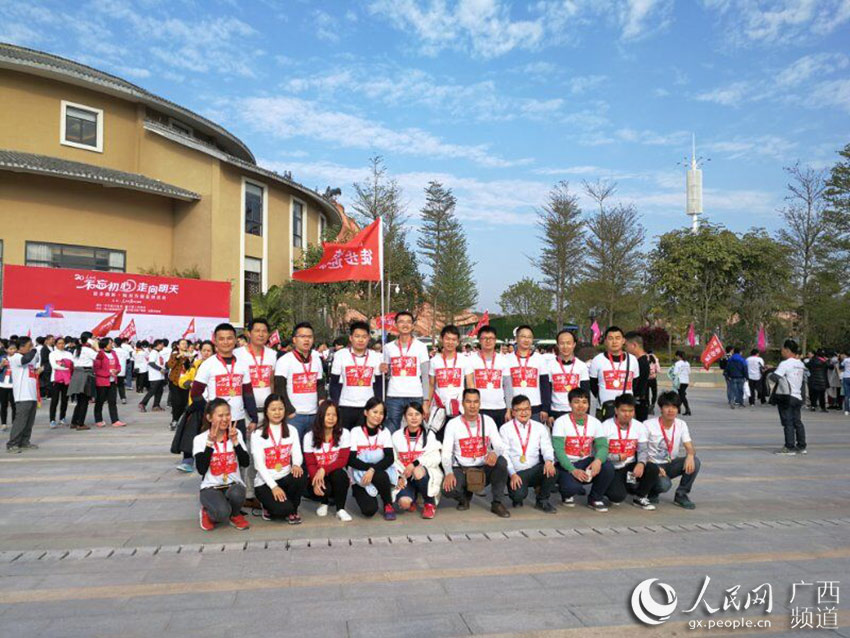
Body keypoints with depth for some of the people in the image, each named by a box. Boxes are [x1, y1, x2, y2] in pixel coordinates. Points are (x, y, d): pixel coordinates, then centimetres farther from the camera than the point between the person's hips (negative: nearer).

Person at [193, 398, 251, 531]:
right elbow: (201, 469, -17)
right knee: (222, 513, -32)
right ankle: (207, 512, 6)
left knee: (236, 494, -35)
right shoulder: (200, 439, -5)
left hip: (233, 485, 2)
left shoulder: (236, 433, 0)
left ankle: (235, 515, 1)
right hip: (211, 487, -2)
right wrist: (210, 442, -19)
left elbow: (245, 463, -8)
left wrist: (234, 440, -16)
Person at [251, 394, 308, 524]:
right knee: (283, 509, -29)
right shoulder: (257, 434, -7)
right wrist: (274, 486, -24)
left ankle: (292, 511, -2)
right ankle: (269, 508, 9)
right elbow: (259, 465, -13)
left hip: (285, 478, 4)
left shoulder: (292, 430, 6)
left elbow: (297, 454, -5)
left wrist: (296, 465, -30)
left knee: (301, 477, -32)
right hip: (265, 482, -4)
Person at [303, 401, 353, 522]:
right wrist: (316, 482, -28)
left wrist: (324, 469, -29)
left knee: (339, 474, -34)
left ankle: (340, 509, -13)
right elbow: (310, 464, -8)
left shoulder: (344, 434, -8)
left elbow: (343, 460, -13)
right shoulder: (309, 436, -6)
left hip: (337, 474, 0)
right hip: (317, 476, 0)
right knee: (323, 488, -32)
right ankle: (324, 502, 8)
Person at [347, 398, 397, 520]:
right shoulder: (356, 432, -6)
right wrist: (370, 467, -24)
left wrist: (373, 470, -27)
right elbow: (351, 460, -12)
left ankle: (388, 505, -6)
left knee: (380, 476, -35)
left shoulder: (385, 432, 0)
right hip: (360, 478, -1)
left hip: (381, 474, 2)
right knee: (369, 510, -25)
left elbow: (390, 458, -12)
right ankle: (362, 496, 12)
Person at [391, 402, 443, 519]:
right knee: (404, 503, -28)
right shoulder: (397, 435, 2)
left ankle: (430, 504, -8)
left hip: (426, 475, -1)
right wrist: (399, 476, -17)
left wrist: (415, 464, -23)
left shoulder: (429, 435, 0)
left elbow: (436, 458, -10)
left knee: (418, 471, -36)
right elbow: (393, 460, -1)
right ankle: (412, 499, 14)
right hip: (405, 478, 1)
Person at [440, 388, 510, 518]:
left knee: (501, 462, -29)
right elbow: (446, 452, -8)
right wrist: (449, 473, -26)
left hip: (484, 468, 1)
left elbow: (499, 446, -5)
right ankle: (464, 496, 9)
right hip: (461, 470, -1)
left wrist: (494, 453, -31)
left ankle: (496, 503, -9)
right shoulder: (453, 424, -4)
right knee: (448, 489, -30)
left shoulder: (488, 421, 1)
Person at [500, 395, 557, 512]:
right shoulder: (505, 429, 2)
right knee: (518, 494, -31)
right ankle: (517, 498, 11)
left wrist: (549, 461, -22)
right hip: (515, 472, -3)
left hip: (535, 470, 3)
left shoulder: (540, 427, 11)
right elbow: (504, 454, -4)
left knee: (552, 470, -28)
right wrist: (512, 474, -16)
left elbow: (547, 448, 1)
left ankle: (541, 500, -1)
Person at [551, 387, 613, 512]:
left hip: (587, 463, 4)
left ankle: (595, 498, 2)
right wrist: (573, 470, -29)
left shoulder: (595, 423, 2)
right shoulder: (561, 422, -10)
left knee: (608, 467, -27)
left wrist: (598, 460, -33)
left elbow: (602, 446, -9)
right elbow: (558, 450, -17)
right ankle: (567, 494, 8)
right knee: (572, 487, -34)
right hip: (566, 465, -3)